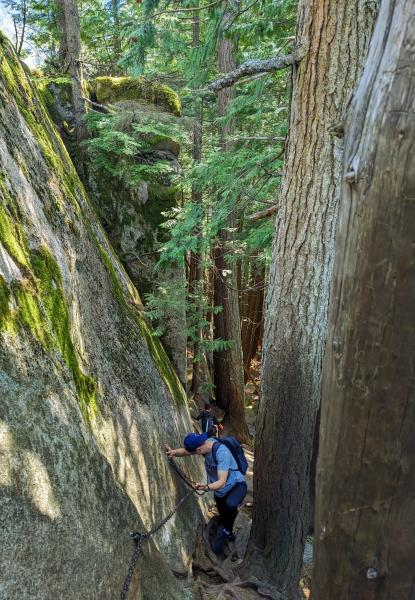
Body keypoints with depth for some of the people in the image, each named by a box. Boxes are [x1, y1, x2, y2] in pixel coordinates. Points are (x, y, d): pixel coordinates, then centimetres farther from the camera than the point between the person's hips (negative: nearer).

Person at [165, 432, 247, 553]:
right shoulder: (206, 442, -15)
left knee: (230, 505, -37)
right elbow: (187, 451, -3)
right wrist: (174, 452, -24)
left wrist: (207, 487, -57)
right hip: (220, 491, 8)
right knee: (223, 518, 19)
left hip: (236, 485, -7)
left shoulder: (221, 452, -36)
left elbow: (222, 482, -39)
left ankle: (226, 530, -9)